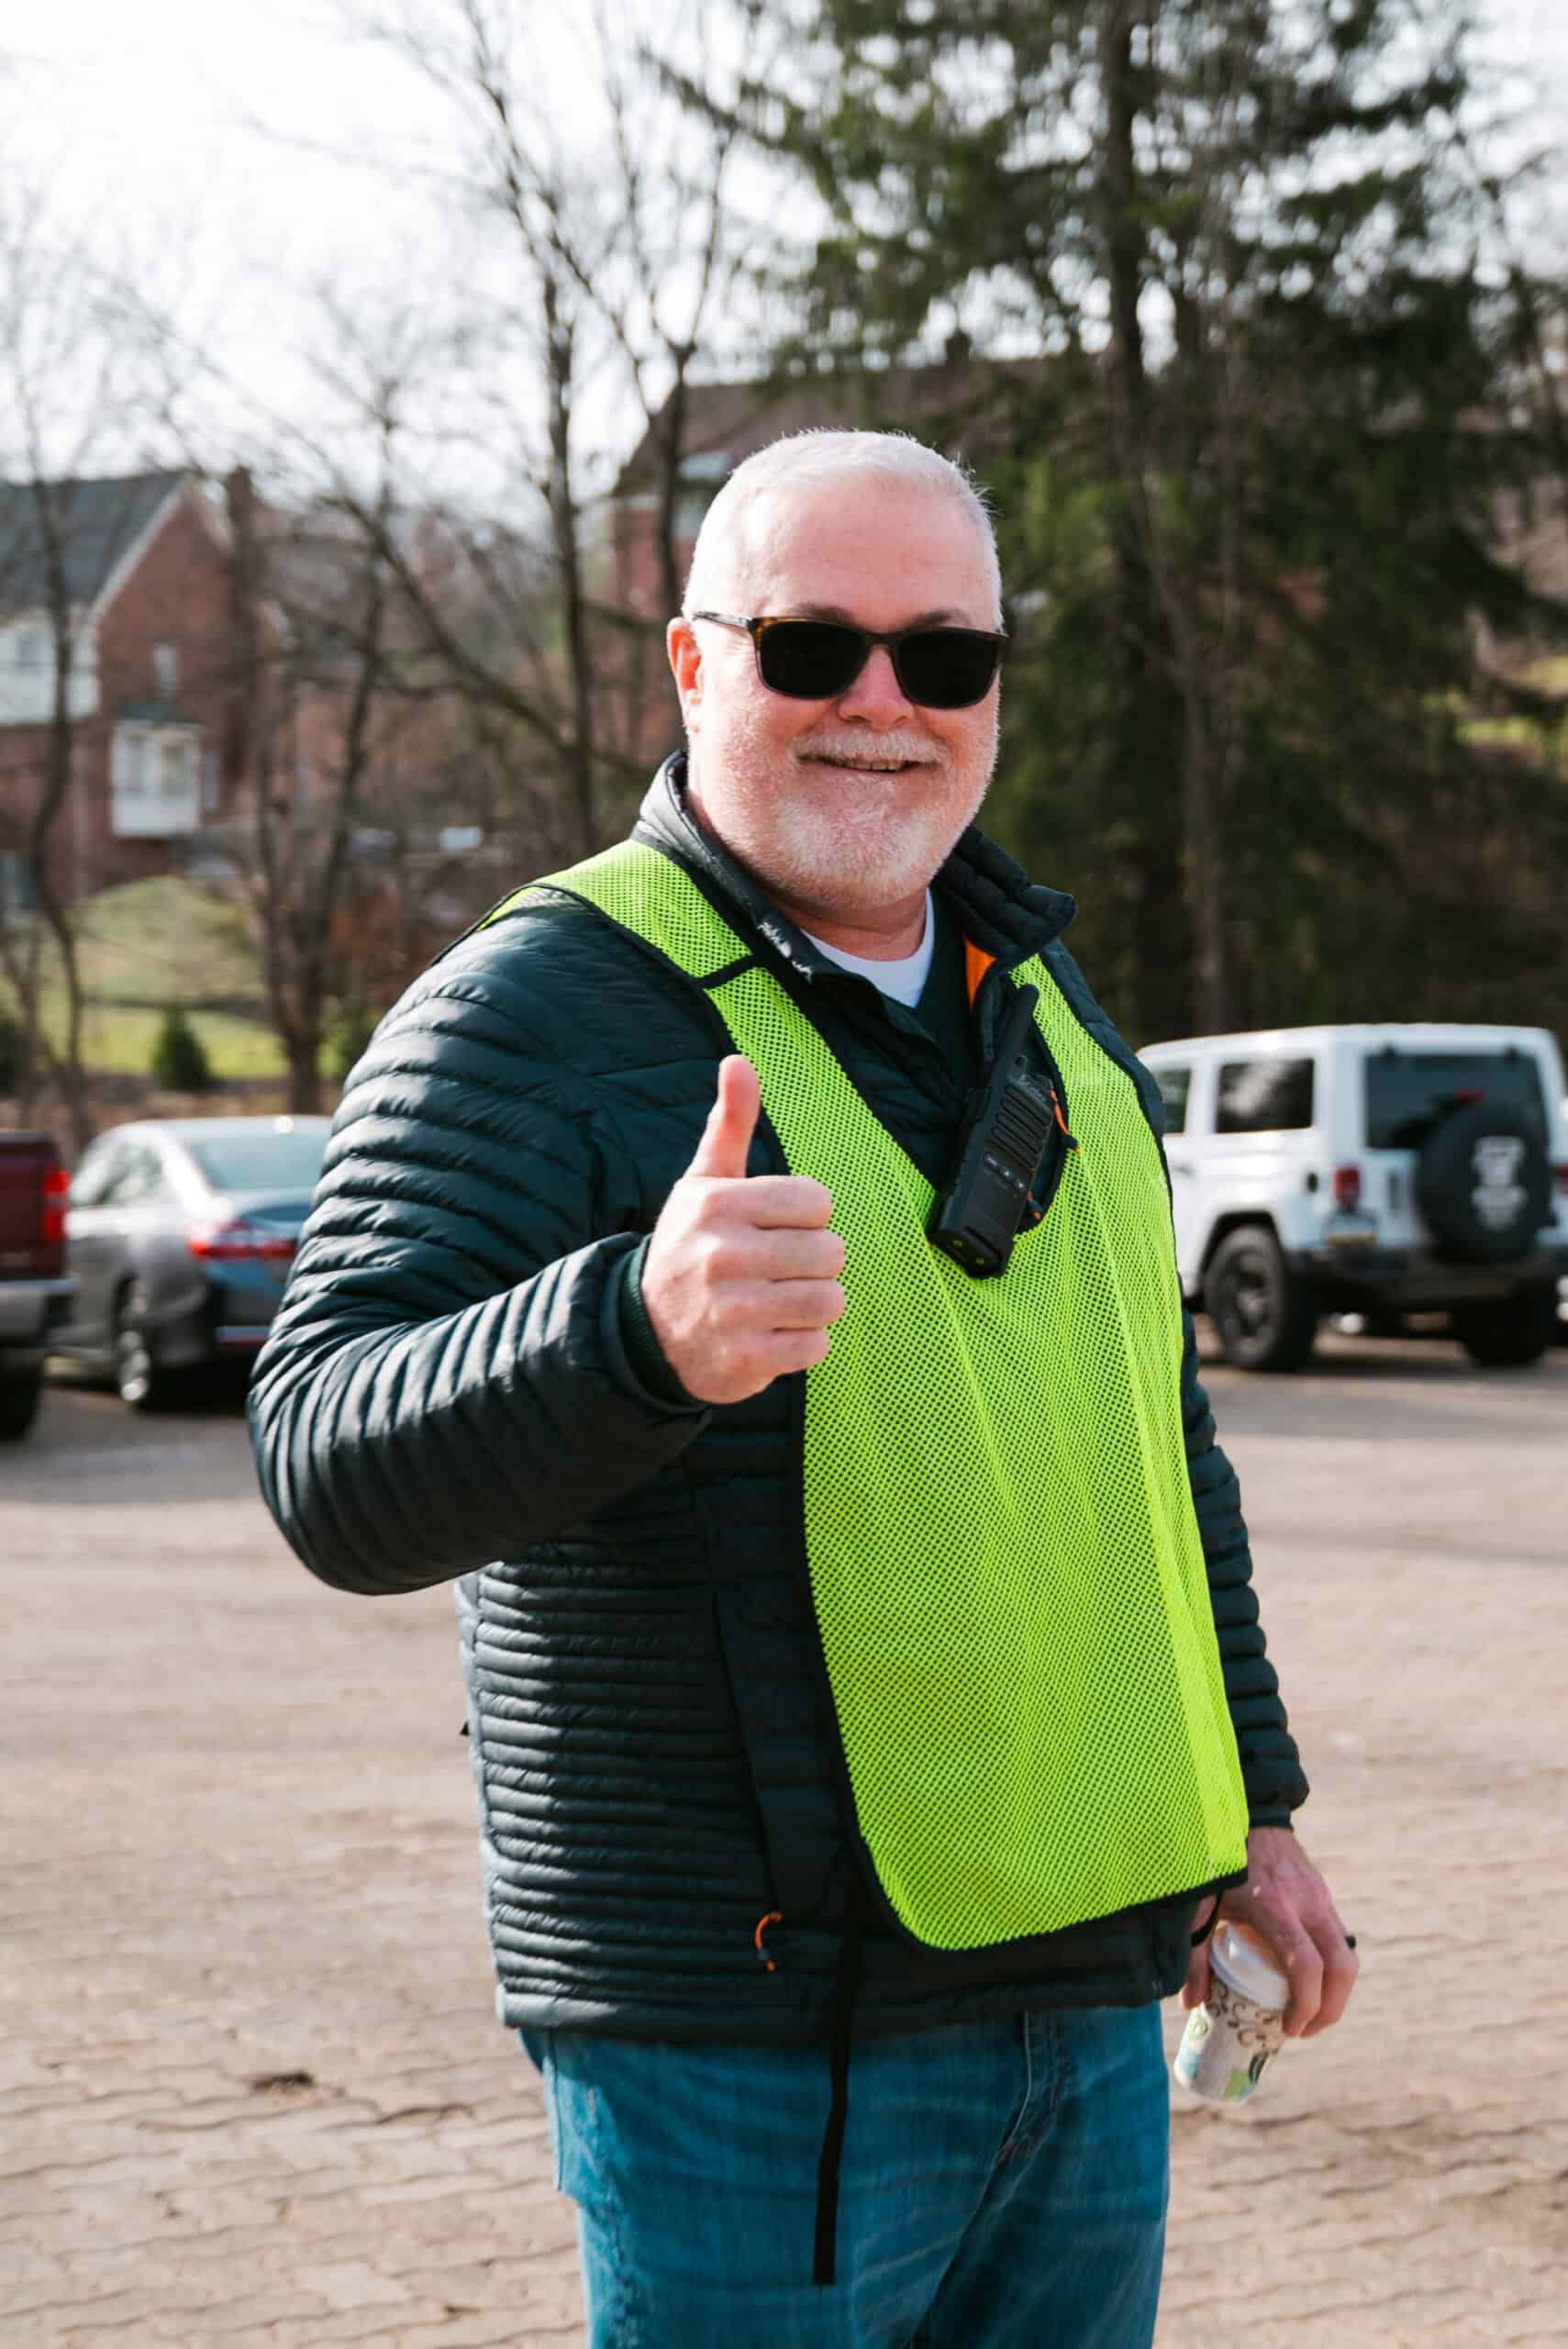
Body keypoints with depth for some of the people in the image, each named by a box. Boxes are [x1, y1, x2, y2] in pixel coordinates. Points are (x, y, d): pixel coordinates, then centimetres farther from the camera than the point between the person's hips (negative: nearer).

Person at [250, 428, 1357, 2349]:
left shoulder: (1044, 1013, 13)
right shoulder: (535, 1011, -11)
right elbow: (333, 1466, -23)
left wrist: (1247, 1807, 21)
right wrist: (643, 1326, -41)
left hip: (1085, 1997, 7)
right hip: (755, 2042, -7)